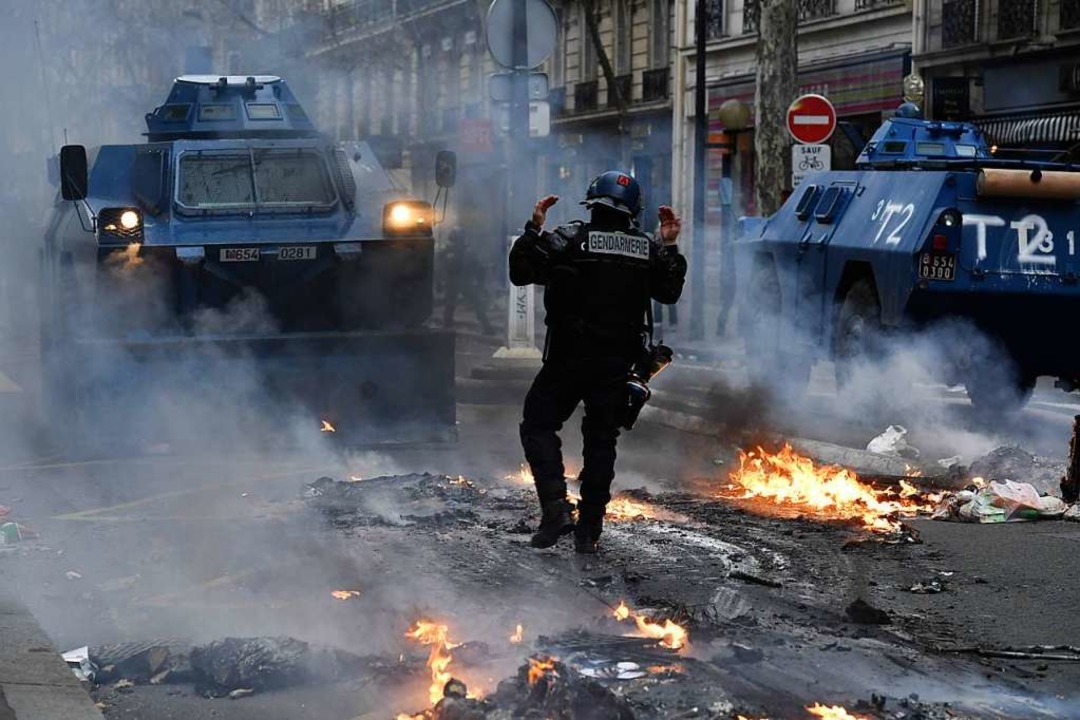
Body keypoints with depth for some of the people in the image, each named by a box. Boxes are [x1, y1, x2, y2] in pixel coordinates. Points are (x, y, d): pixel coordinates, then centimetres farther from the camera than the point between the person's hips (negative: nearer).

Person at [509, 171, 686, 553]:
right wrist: (669, 247, 21)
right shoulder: (648, 248, 4)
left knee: (538, 425, 8)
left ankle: (556, 508, -10)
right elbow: (669, 292, 16)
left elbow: (521, 272, -8)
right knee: (601, 440, 12)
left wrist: (534, 228, 0)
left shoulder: (570, 238, -9)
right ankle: (589, 529, 12)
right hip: (620, 361, 4)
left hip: (570, 355, -4)